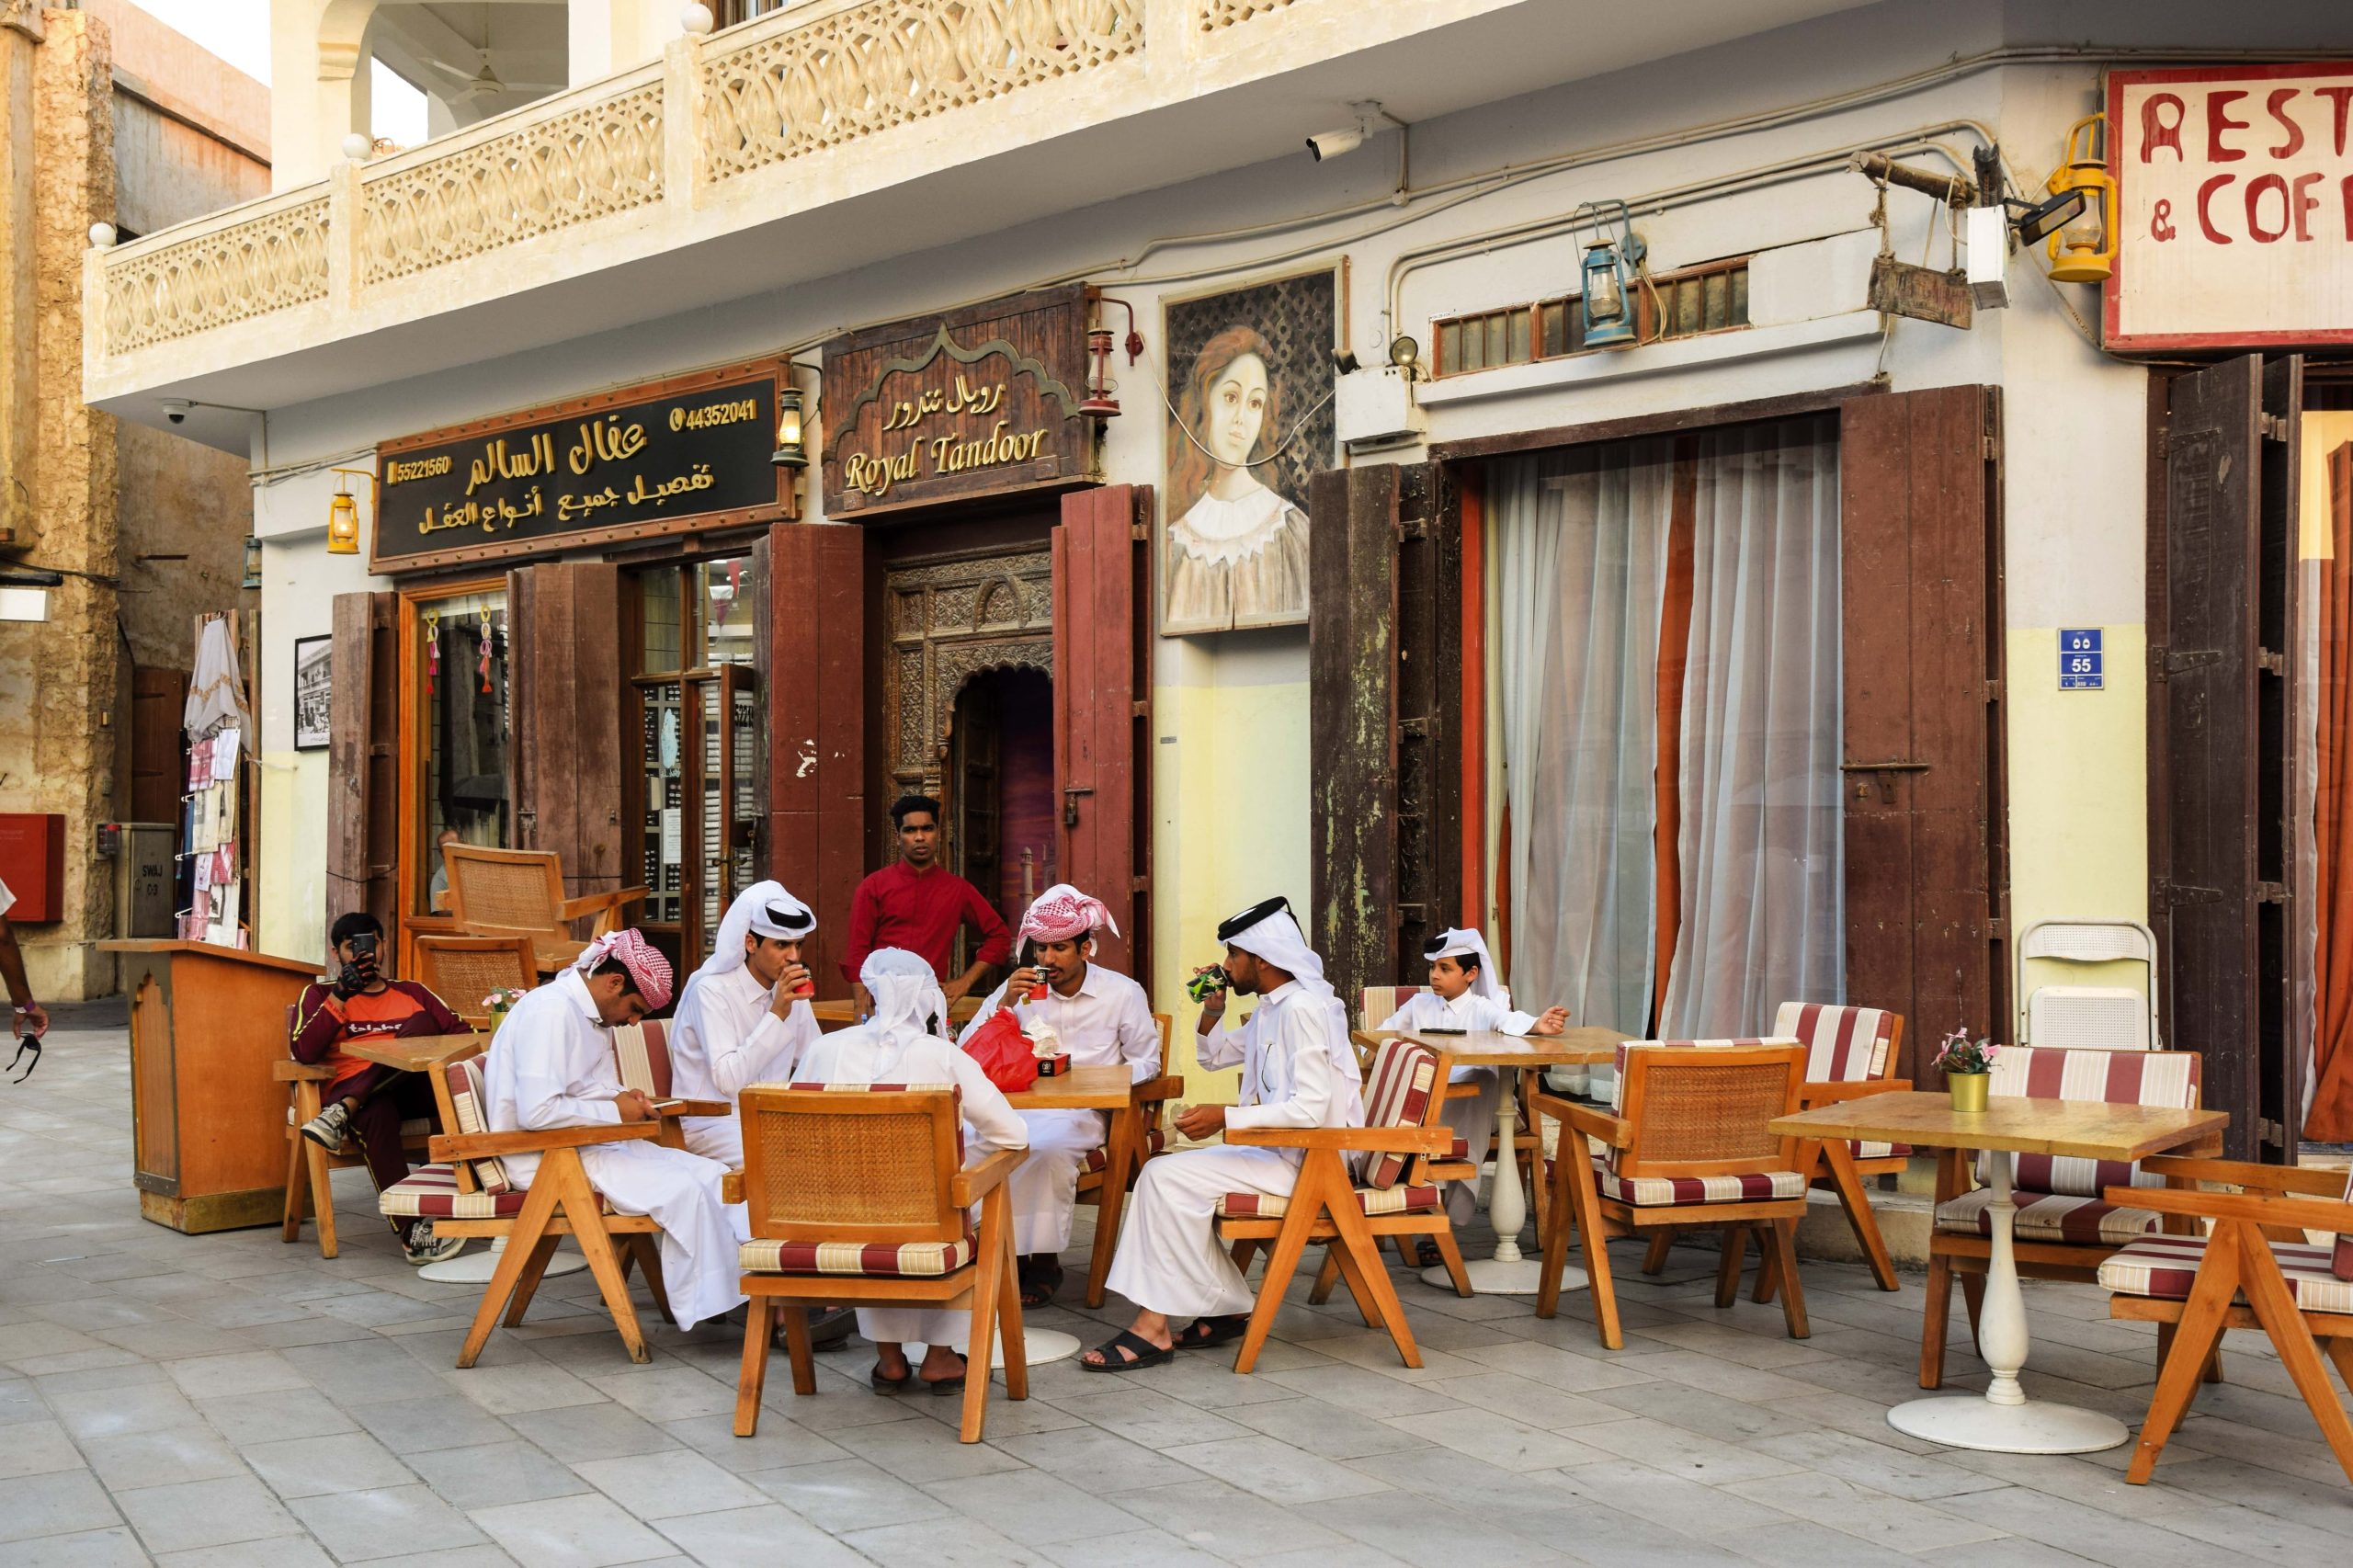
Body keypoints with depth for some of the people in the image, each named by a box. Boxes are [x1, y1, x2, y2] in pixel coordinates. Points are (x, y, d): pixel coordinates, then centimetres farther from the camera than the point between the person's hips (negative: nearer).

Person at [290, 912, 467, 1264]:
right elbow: (304, 1052, 2)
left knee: (421, 1023, -28)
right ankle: (411, 1230, -47)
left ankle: (341, 1114, -39)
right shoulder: (319, 994, 21)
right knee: (377, 1112, -40)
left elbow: (461, 1033, 15)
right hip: (350, 1087, -2)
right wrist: (341, 995, -3)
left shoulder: (411, 993, 27)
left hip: (413, 1088, 2)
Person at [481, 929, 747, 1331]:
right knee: (683, 1190, -23)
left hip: (591, 1145, 10)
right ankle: (710, 1305, -15)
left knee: (713, 1174, -4)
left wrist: (621, 1097, 2)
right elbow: (537, 1112, -28)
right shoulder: (551, 1010, -19)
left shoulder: (595, 1015, 13)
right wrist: (615, 1111, -17)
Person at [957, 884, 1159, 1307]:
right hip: (1021, 1105, 2)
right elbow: (967, 1053, 5)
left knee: (1047, 1145, -36)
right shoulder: (1021, 989, 10)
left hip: (1084, 1112, -2)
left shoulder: (1122, 993, 5)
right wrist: (1004, 1004, -9)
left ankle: (1043, 1260, -20)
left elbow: (1145, 1062, 7)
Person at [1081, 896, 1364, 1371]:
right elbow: (1211, 1056, 32)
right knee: (1165, 1175, 6)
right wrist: (1213, 1009, 13)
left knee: (1168, 1177, -18)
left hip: (1305, 1162, -11)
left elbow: (1311, 1108, -26)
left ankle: (1154, 1325, -14)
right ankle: (1225, 1308, 4)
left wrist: (1227, 1117, -25)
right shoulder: (1271, 1009, 17)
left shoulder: (1303, 1009, -16)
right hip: (1279, 1152, 11)